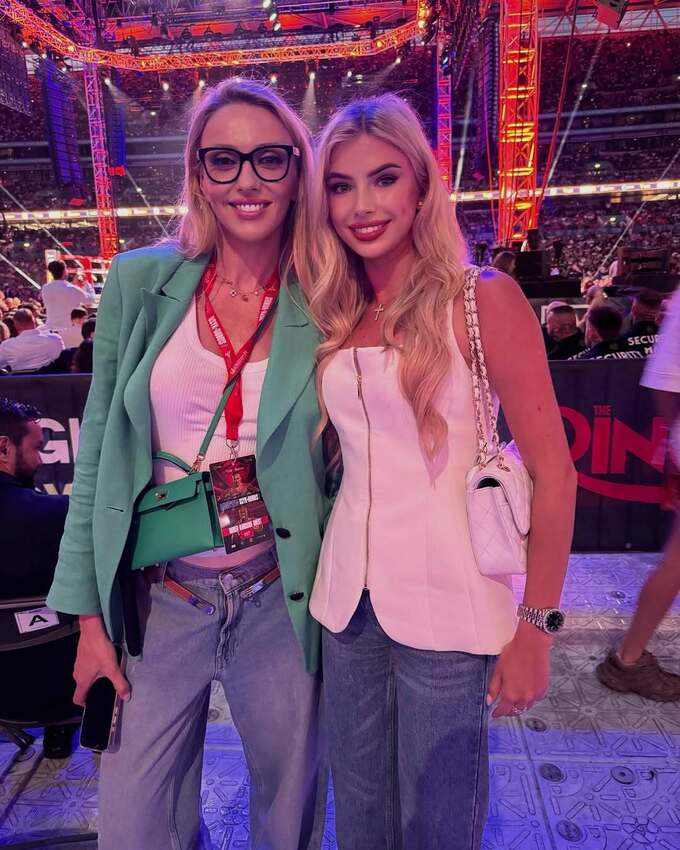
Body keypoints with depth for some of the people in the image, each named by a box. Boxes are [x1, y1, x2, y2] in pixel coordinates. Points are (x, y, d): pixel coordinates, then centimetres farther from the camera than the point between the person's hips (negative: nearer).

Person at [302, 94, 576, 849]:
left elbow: (552, 473, -9)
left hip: (446, 606, -4)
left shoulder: (484, 300, -9)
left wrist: (536, 628, -9)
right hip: (347, 598, 4)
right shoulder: (333, 314, 5)